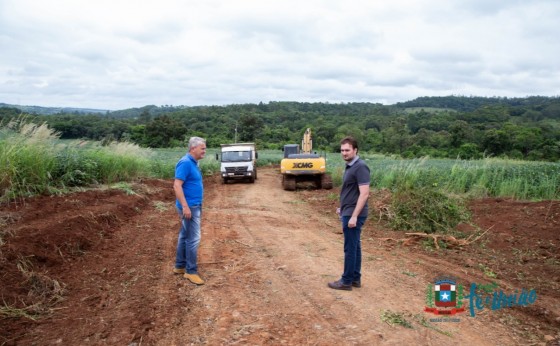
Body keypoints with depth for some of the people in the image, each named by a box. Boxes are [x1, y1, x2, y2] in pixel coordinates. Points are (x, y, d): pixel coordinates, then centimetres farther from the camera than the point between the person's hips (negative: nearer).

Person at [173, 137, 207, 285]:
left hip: (194, 206, 10)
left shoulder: (193, 163, 12)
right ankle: (191, 271, 3)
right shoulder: (185, 163, -18)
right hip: (189, 207, -10)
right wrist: (185, 207, -27)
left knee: (185, 236, 16)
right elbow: (177, 186, -24)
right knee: (193, 238, -6)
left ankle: (180, 266, 26)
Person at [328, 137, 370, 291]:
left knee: (350, 248, 0)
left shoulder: (360, 167, -18)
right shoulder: (350, 166, 11)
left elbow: (364, 193, -23)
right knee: (354, 246, 14)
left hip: (354, 214, -10)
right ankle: (355, 278, 24)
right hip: (348, 212, 10)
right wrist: (342, 208, 24)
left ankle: (347, 281, 10)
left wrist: (354, 216, -24)